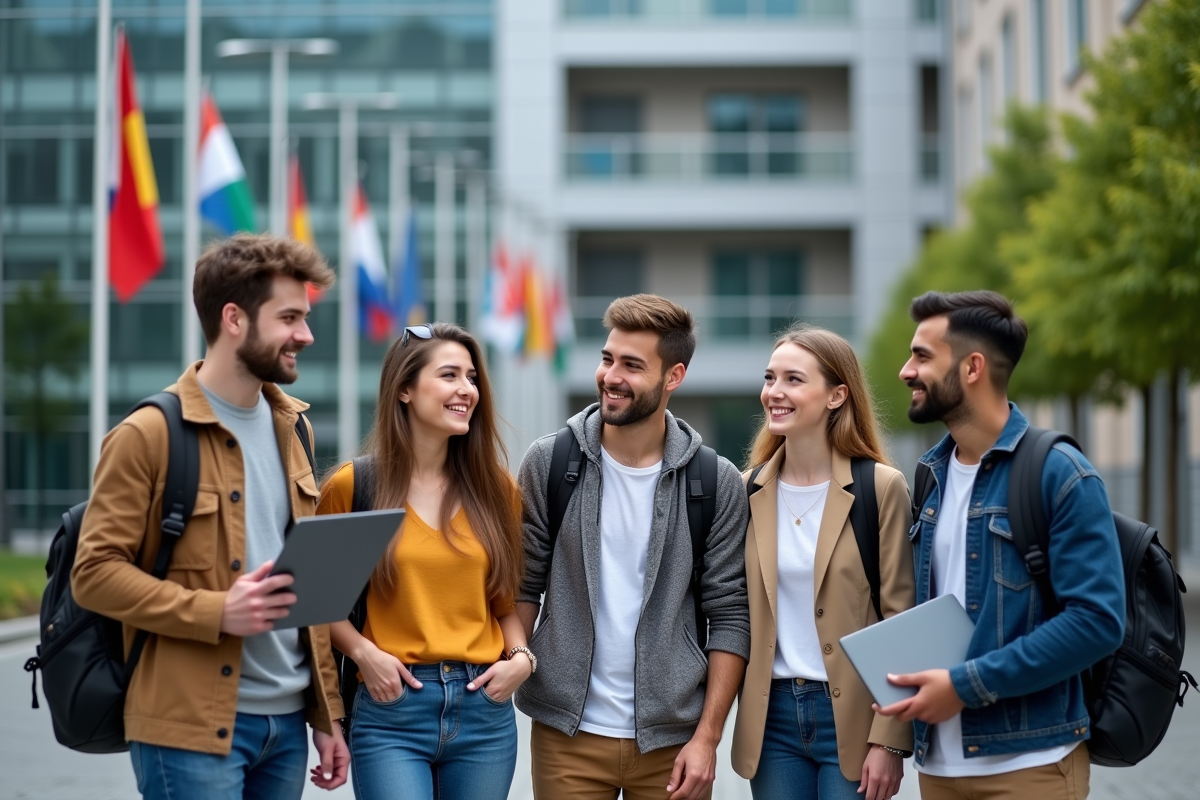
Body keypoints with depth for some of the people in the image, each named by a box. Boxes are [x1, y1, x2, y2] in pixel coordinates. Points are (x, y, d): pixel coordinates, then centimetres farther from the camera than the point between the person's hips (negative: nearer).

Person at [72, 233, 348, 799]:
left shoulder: (289, 429, 14)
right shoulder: (148, 435, -7)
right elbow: (94, 573, -11)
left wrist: (326, 714, 14)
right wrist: (216, 612, -22)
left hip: (287, 720, 7)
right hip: (192, 729, -6)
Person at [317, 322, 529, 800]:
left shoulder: (494, 489, 8)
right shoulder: (352, 487, -2)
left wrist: (521, 657, -2)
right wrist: (363, 652, -10)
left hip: (486, 711, 3)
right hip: (391, 711, -3)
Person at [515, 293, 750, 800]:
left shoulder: (716, 483, -2)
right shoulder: (549, 463, 0)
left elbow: (729, 616, -2)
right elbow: (523, 588, 4)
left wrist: (707, 738, -7)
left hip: (672, 738, 0)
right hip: (567, 733, 0)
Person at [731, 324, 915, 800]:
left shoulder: (881, 488, -6)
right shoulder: (749, 491, 6)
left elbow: (901, 622, -7)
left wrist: (890, 740, -11)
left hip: (851, 718, -4)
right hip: (772, 715, 4)